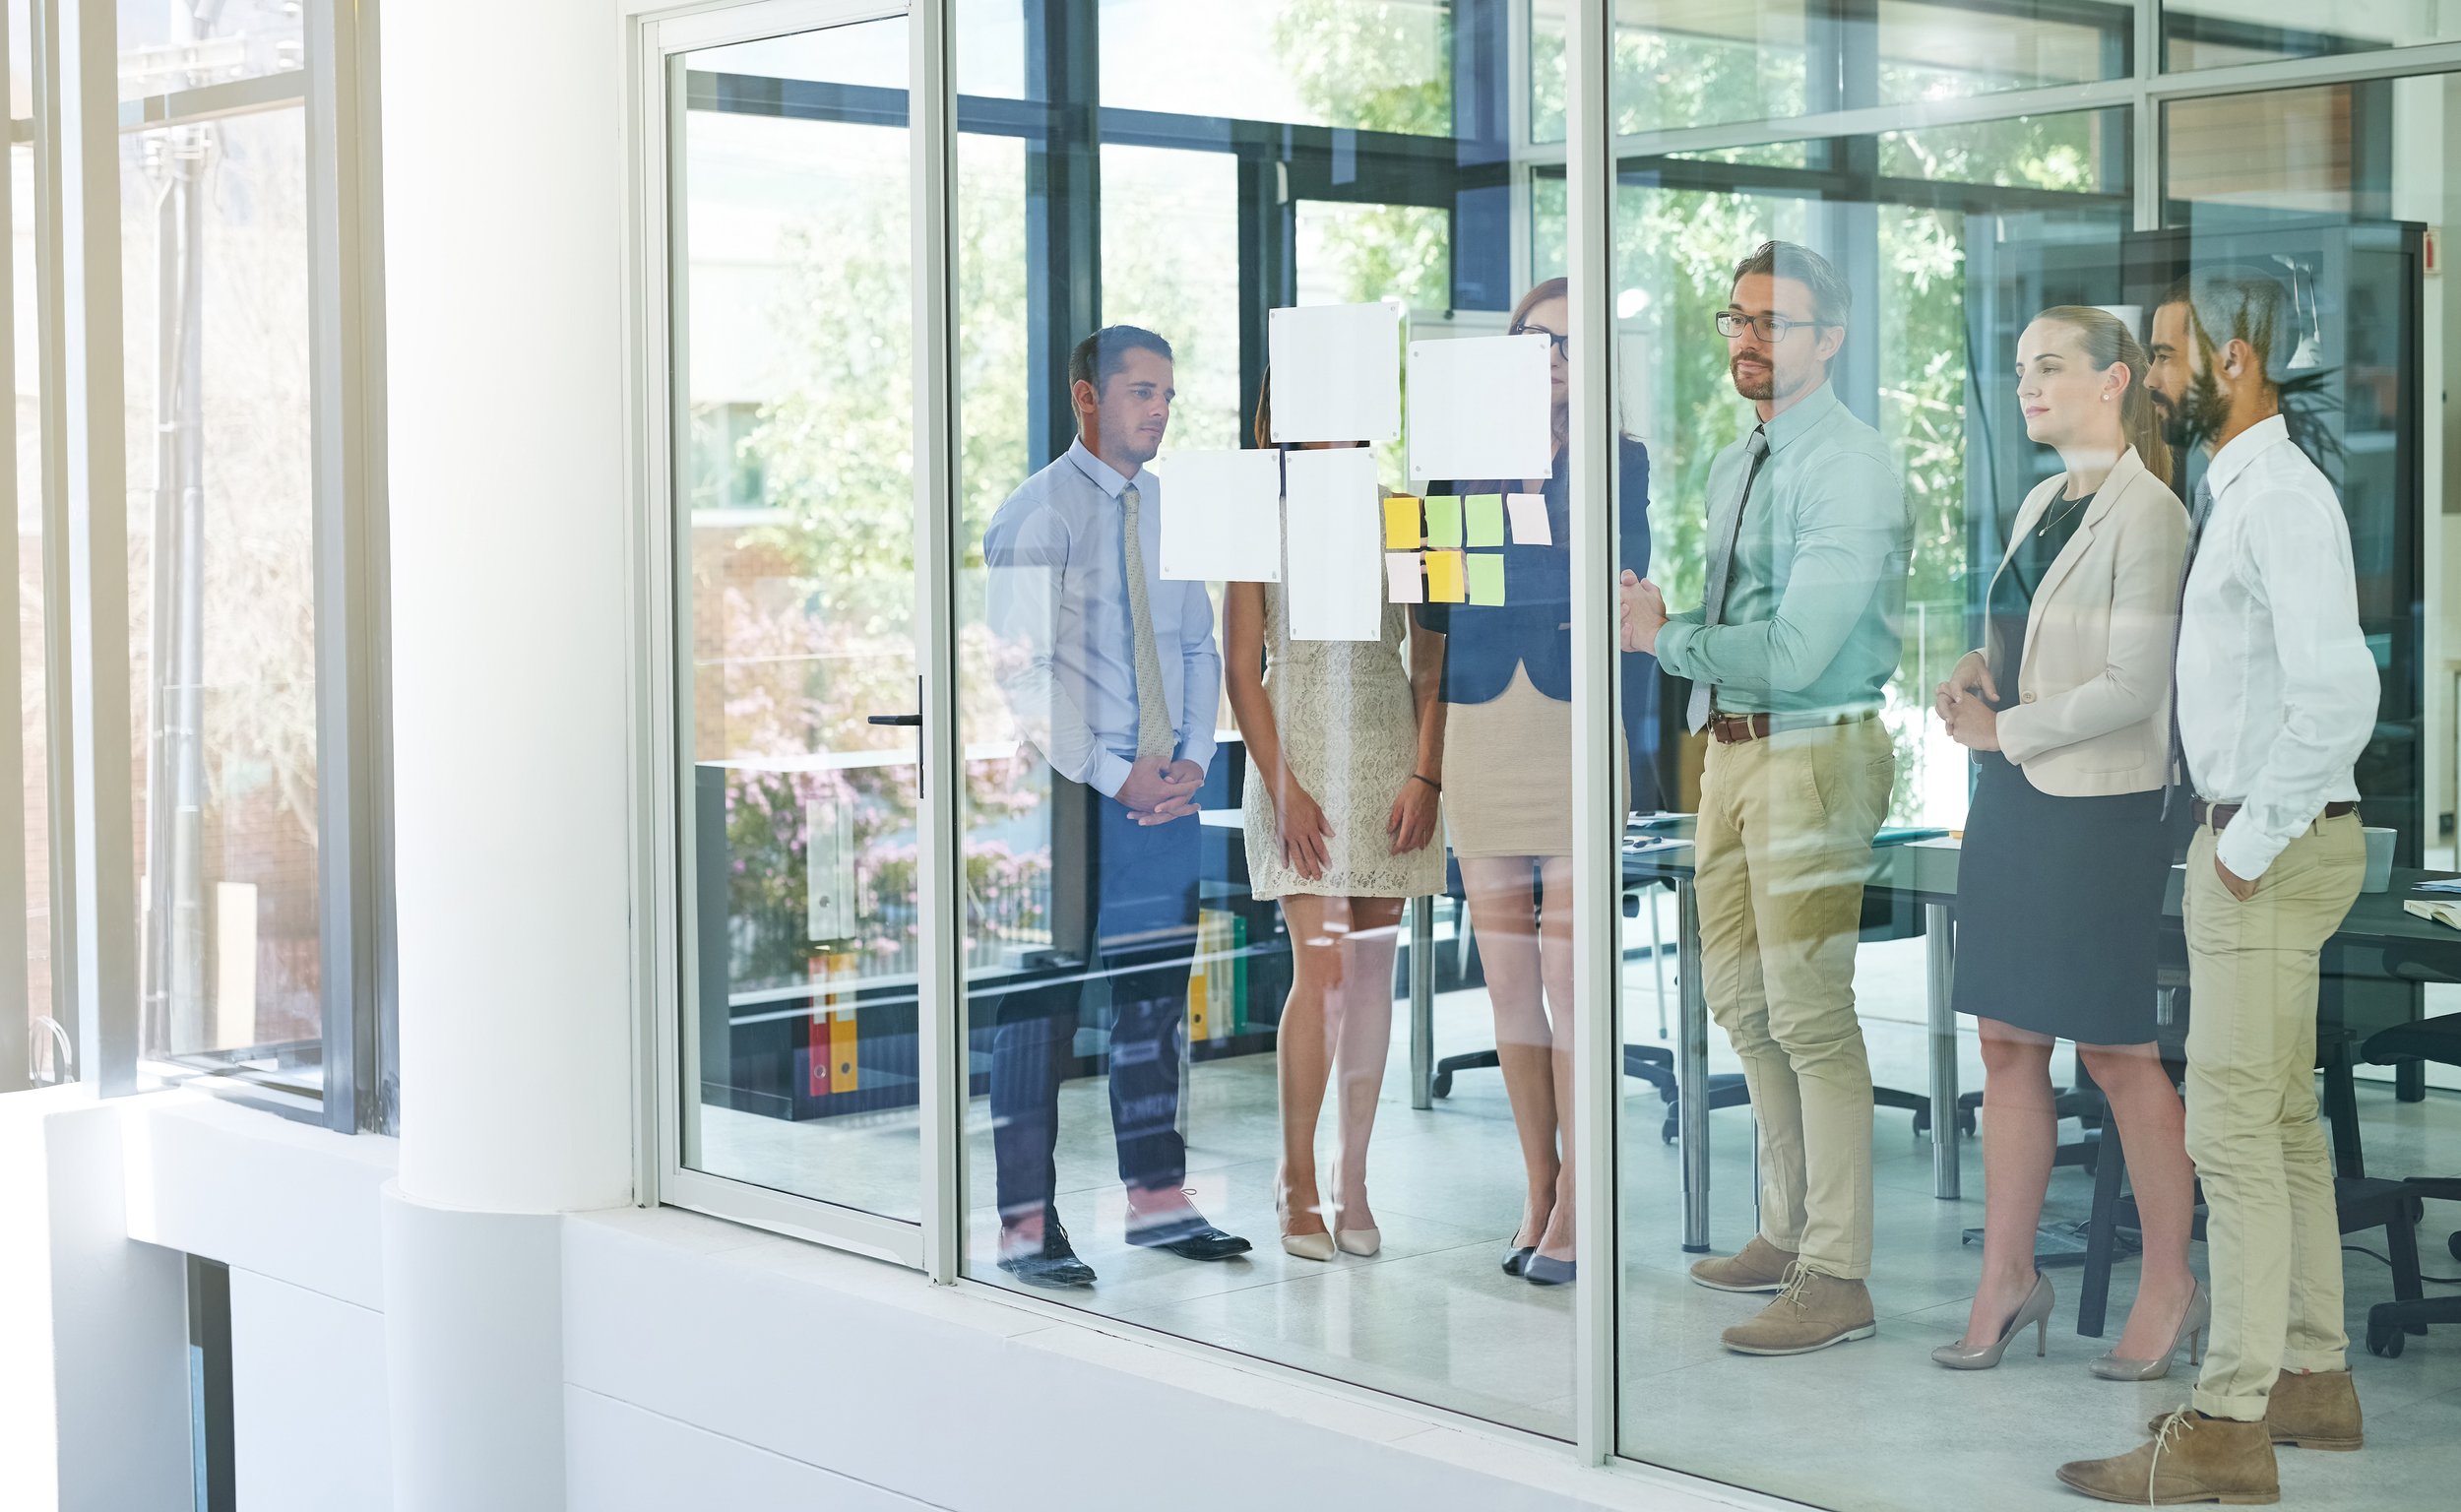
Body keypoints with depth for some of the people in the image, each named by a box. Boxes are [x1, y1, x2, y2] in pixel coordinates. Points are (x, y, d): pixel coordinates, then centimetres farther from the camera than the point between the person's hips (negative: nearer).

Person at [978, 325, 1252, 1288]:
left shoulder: (1168, 508, 13)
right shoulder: (1037, 514, -8)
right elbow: (1022, 672, -13)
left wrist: (1192, 760, 0)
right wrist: (1117, 776, -15)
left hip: (1165, 790, 7)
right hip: (1068, 791, -6)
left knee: (1158, 986, 11)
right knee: (1041, 1001, -3)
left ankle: (1158, 1199, 22)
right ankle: (1028, 1224, 3)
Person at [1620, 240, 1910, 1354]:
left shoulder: (1849, 469, -15)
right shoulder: (1733, 466, 15)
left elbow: (1796, 651, -21)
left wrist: (1666, 637, -14)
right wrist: (1670, 629, 6)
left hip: (1813, 757, -10)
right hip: (1730, 749, 10)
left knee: (1809, 1016, -8)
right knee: (1741, 1000, 17)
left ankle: (1835, 1278, -1)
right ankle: (1788, 1230, 32)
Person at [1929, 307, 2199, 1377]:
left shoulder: (2145, 513, -12)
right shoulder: (2039, 503, 14)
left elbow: (2134, 686, -17)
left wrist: (2006, 728, -14)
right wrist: (1973, 676, 4)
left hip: (2097, 807, -8)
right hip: (2009, 800, 8)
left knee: (2115, 1049, 0)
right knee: (2008, 1042, 9)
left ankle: (2170, 1287, 13)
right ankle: (2007, 1279, 17)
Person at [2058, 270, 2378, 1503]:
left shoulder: (2282, 498, -17)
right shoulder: (2225, 493, 13)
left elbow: (2339, 693, -27)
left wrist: (2253, 842, -21)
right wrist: (2238, 836, 16)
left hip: (2274, 850, -10)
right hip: (2245, 839, 10)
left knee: (2233, 1133, -9)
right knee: (2284, 1123, 16)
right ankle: (2313, 1377, 27)